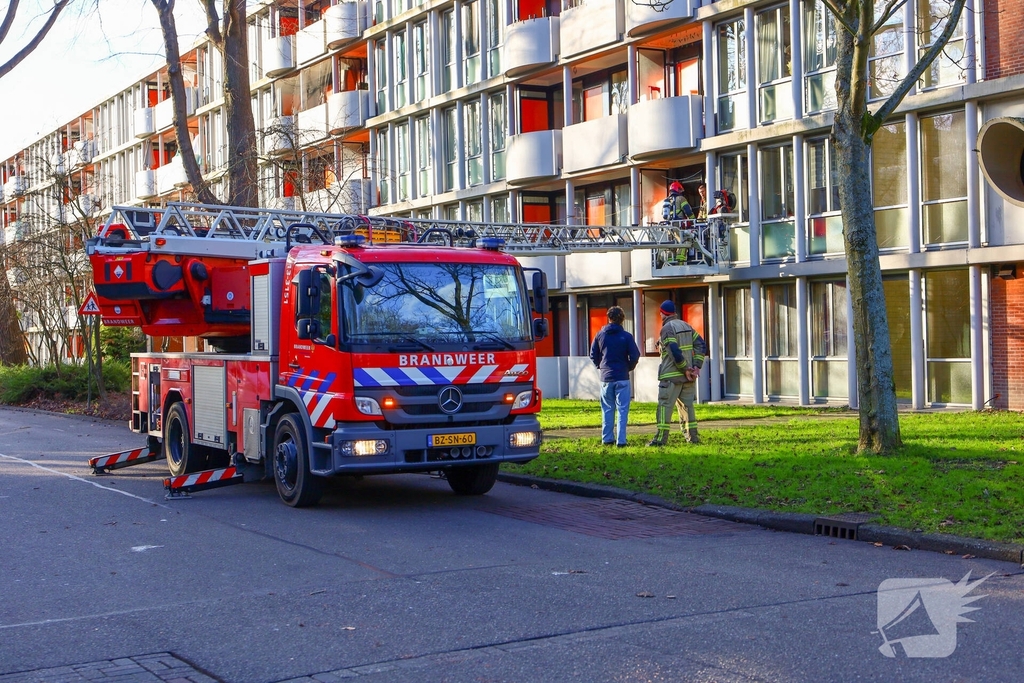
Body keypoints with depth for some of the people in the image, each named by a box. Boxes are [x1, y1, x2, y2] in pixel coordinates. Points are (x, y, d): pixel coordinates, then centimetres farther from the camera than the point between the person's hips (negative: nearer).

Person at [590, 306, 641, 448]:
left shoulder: (600, 335, 2)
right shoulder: (626, 336, -7)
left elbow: (593, 355, 6)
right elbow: (635, 356, -8)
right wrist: (629, 368, 10)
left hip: (605, 378, 3)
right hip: (622, 378, -3)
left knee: (607, 409, 12)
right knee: (622, 409, 1)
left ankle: (607, 438, 14)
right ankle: (621, 440, -3)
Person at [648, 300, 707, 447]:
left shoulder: (667, 328, -10)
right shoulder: (686, 326, 15)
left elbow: (675, 352, -21)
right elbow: (701, 345, 10)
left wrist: (685, 369, -14)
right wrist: (696, 366, 2)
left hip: (671, 375, -7)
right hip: (687, 375, 7)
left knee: (665, 405, -5)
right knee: (687, 405, 12)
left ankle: (661, 437, -9)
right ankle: (692, 436, 11)